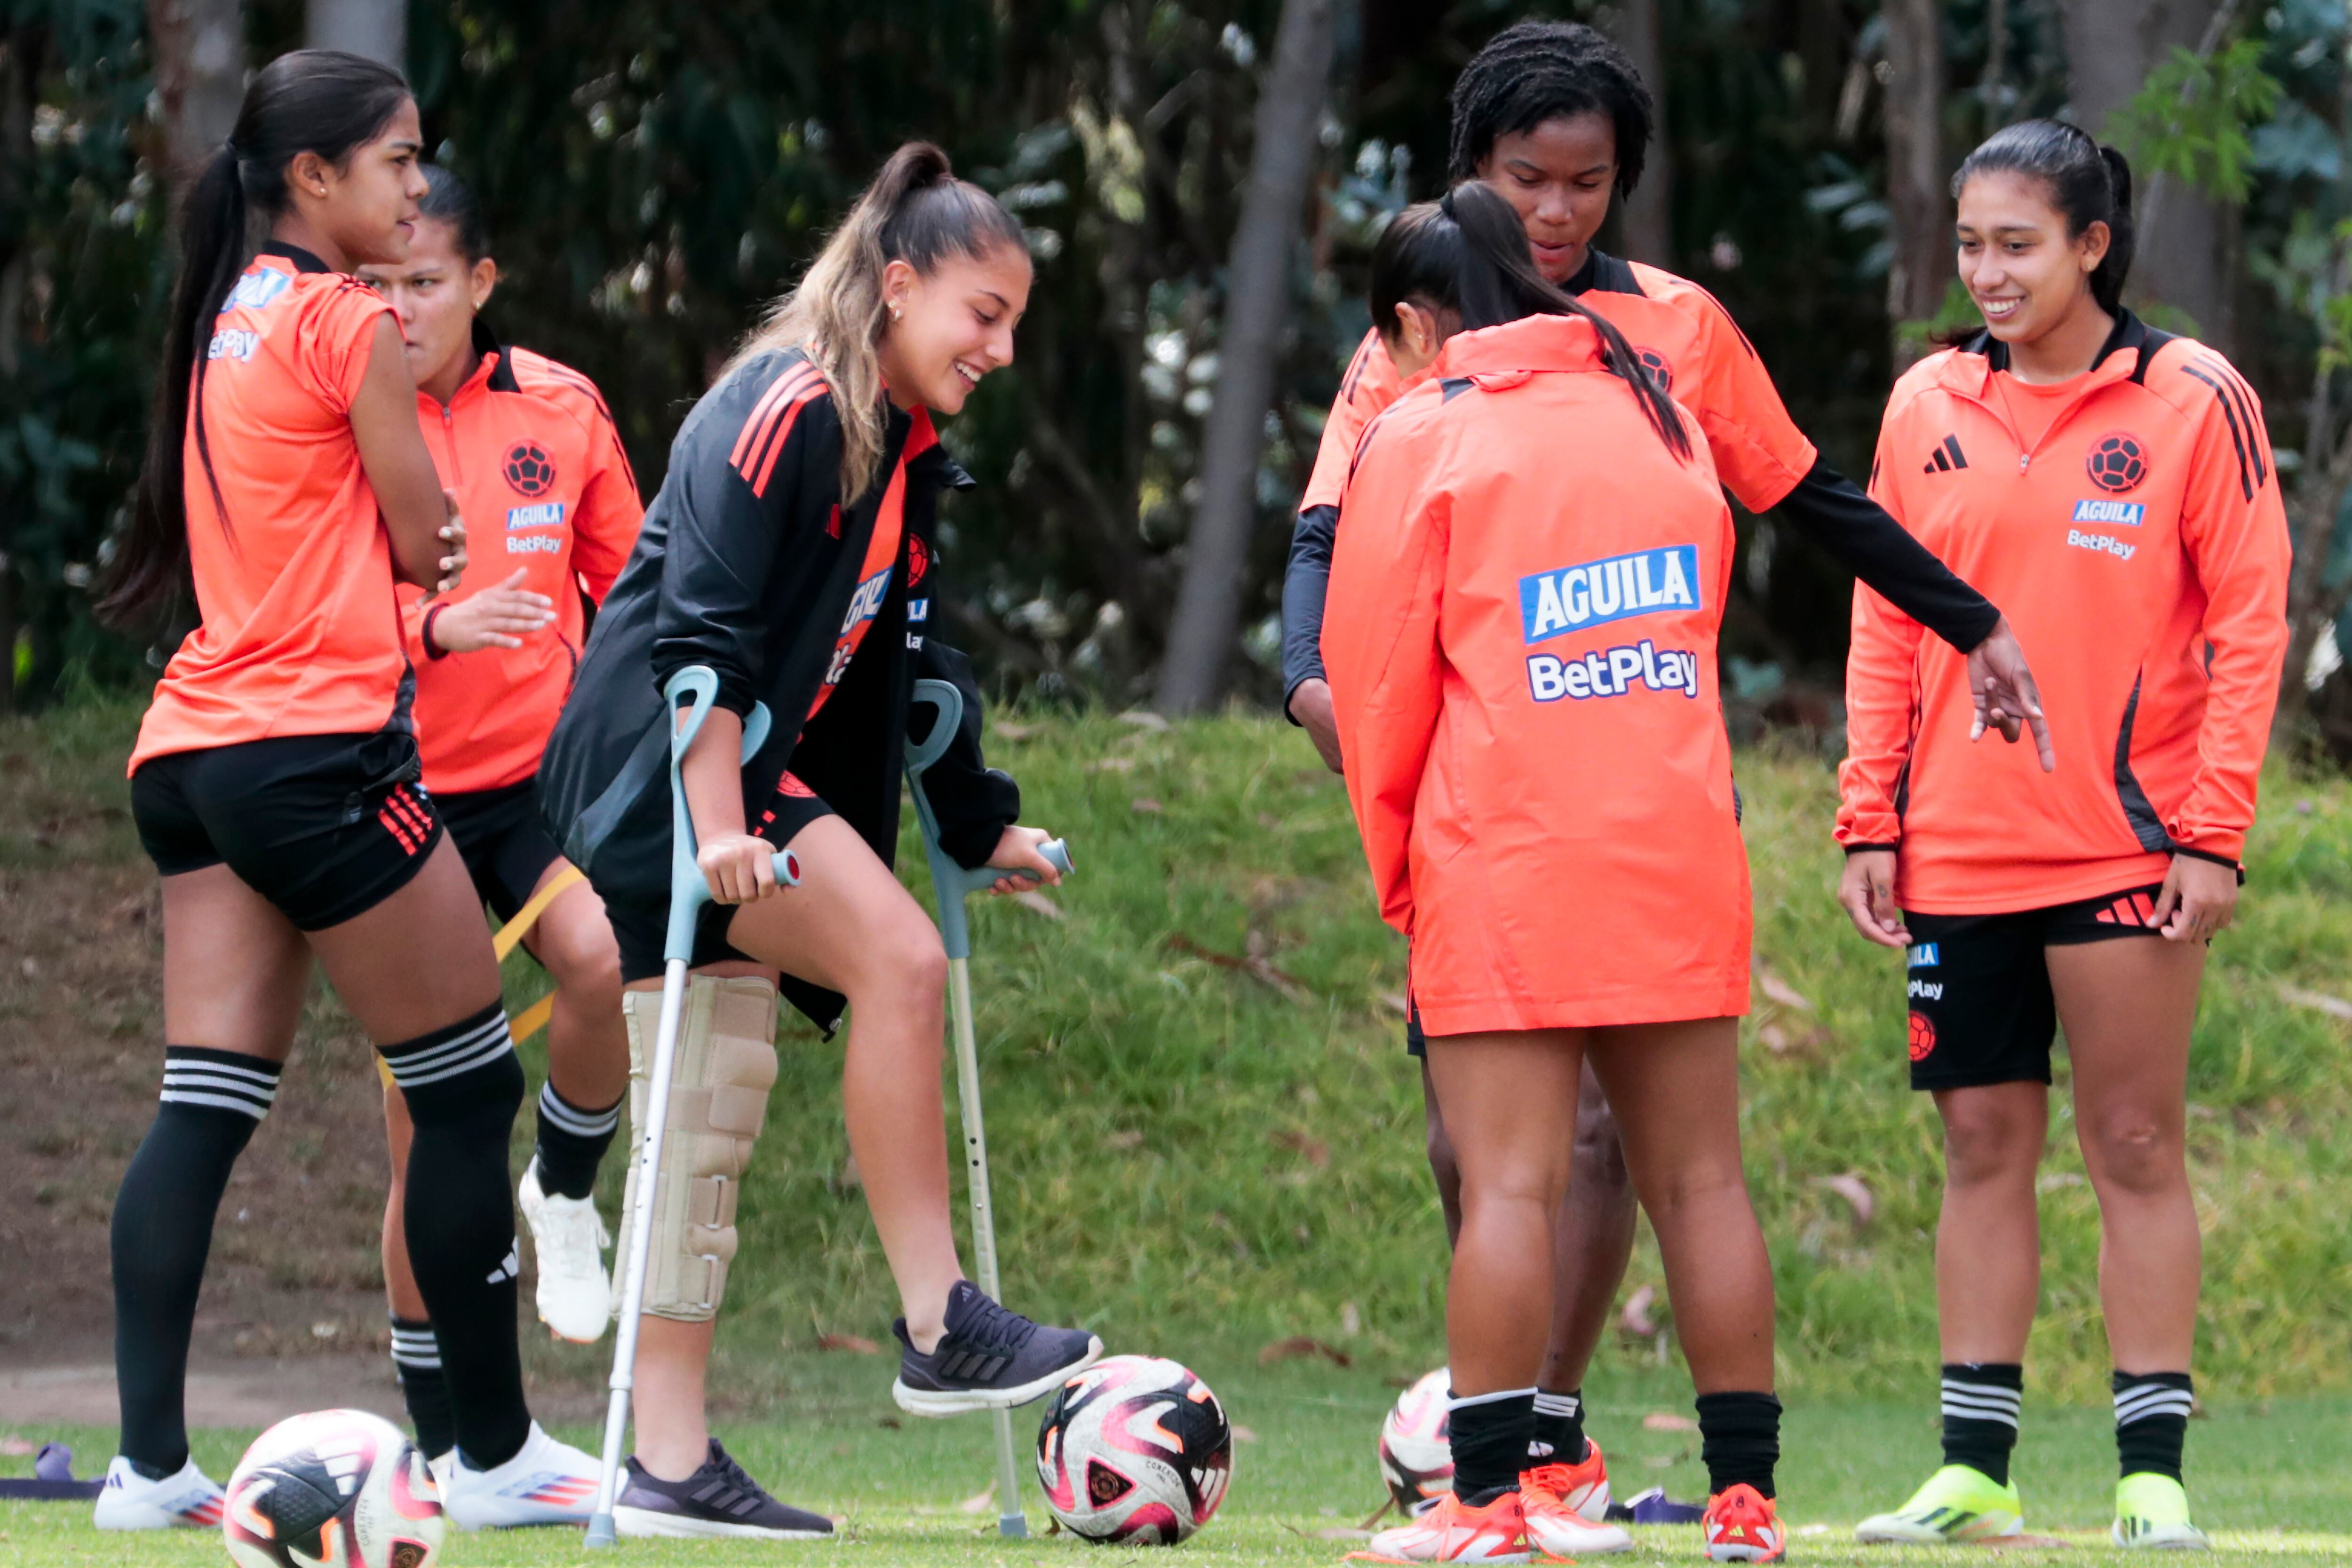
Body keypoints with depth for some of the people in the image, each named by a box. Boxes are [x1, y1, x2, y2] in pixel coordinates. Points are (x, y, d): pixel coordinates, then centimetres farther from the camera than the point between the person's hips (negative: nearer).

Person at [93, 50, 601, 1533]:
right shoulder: (353, 325, -9)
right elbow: (429, 546, -4)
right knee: (470, 1092, 3)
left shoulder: (225, 324, 16)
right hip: (321, 749, -8)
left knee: (206, 1108, 1)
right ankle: (495, 1455, 7)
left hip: (194, 747, 8)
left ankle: (150, 1464, -8)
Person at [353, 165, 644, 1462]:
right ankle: (436, 1434, 12)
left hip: (545, 772, 1)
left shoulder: (558, 410, 2)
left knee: (603, 963, -31)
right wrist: (436, 627, -25)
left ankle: (565, 1194, 0)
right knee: (426, 1124, -1)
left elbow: (628, 583, 12)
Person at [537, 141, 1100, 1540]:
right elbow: (701, 623, -22)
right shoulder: (786, 413, -14)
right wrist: (719, 815, -28)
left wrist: (981, 822, 29)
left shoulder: (911, 455, 16)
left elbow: (912, 659, 26)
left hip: (759, 781, 10)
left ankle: (672, 1466, 5)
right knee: (899, 958, -22)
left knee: (715, 1111, 5)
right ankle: (939, 1330, -20)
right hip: (663, 771, -10)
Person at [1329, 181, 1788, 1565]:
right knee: (1700, 1179, 7)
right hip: (1681, 853, 5)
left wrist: (1398, 866, 10)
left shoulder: (1421, 439, -3)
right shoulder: (1663, 418, 13)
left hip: (1502, 865, -5)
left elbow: (1377, 674, -2)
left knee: (1510, 1186, -6)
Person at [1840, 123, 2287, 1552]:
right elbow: (1887, 627, 12)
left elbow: (2249, 624, -5)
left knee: (2137, 1149, -1)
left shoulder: (2191, 401, -4)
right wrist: (1870, 818, 5)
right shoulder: (1930, 406, 8)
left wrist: (2215, 832, -11)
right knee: (1984, 1150, 7)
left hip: (2125, 845, -4)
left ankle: (2156, 1473, 3)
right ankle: (1975, 1471, 11)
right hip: (1958, 848, 4)